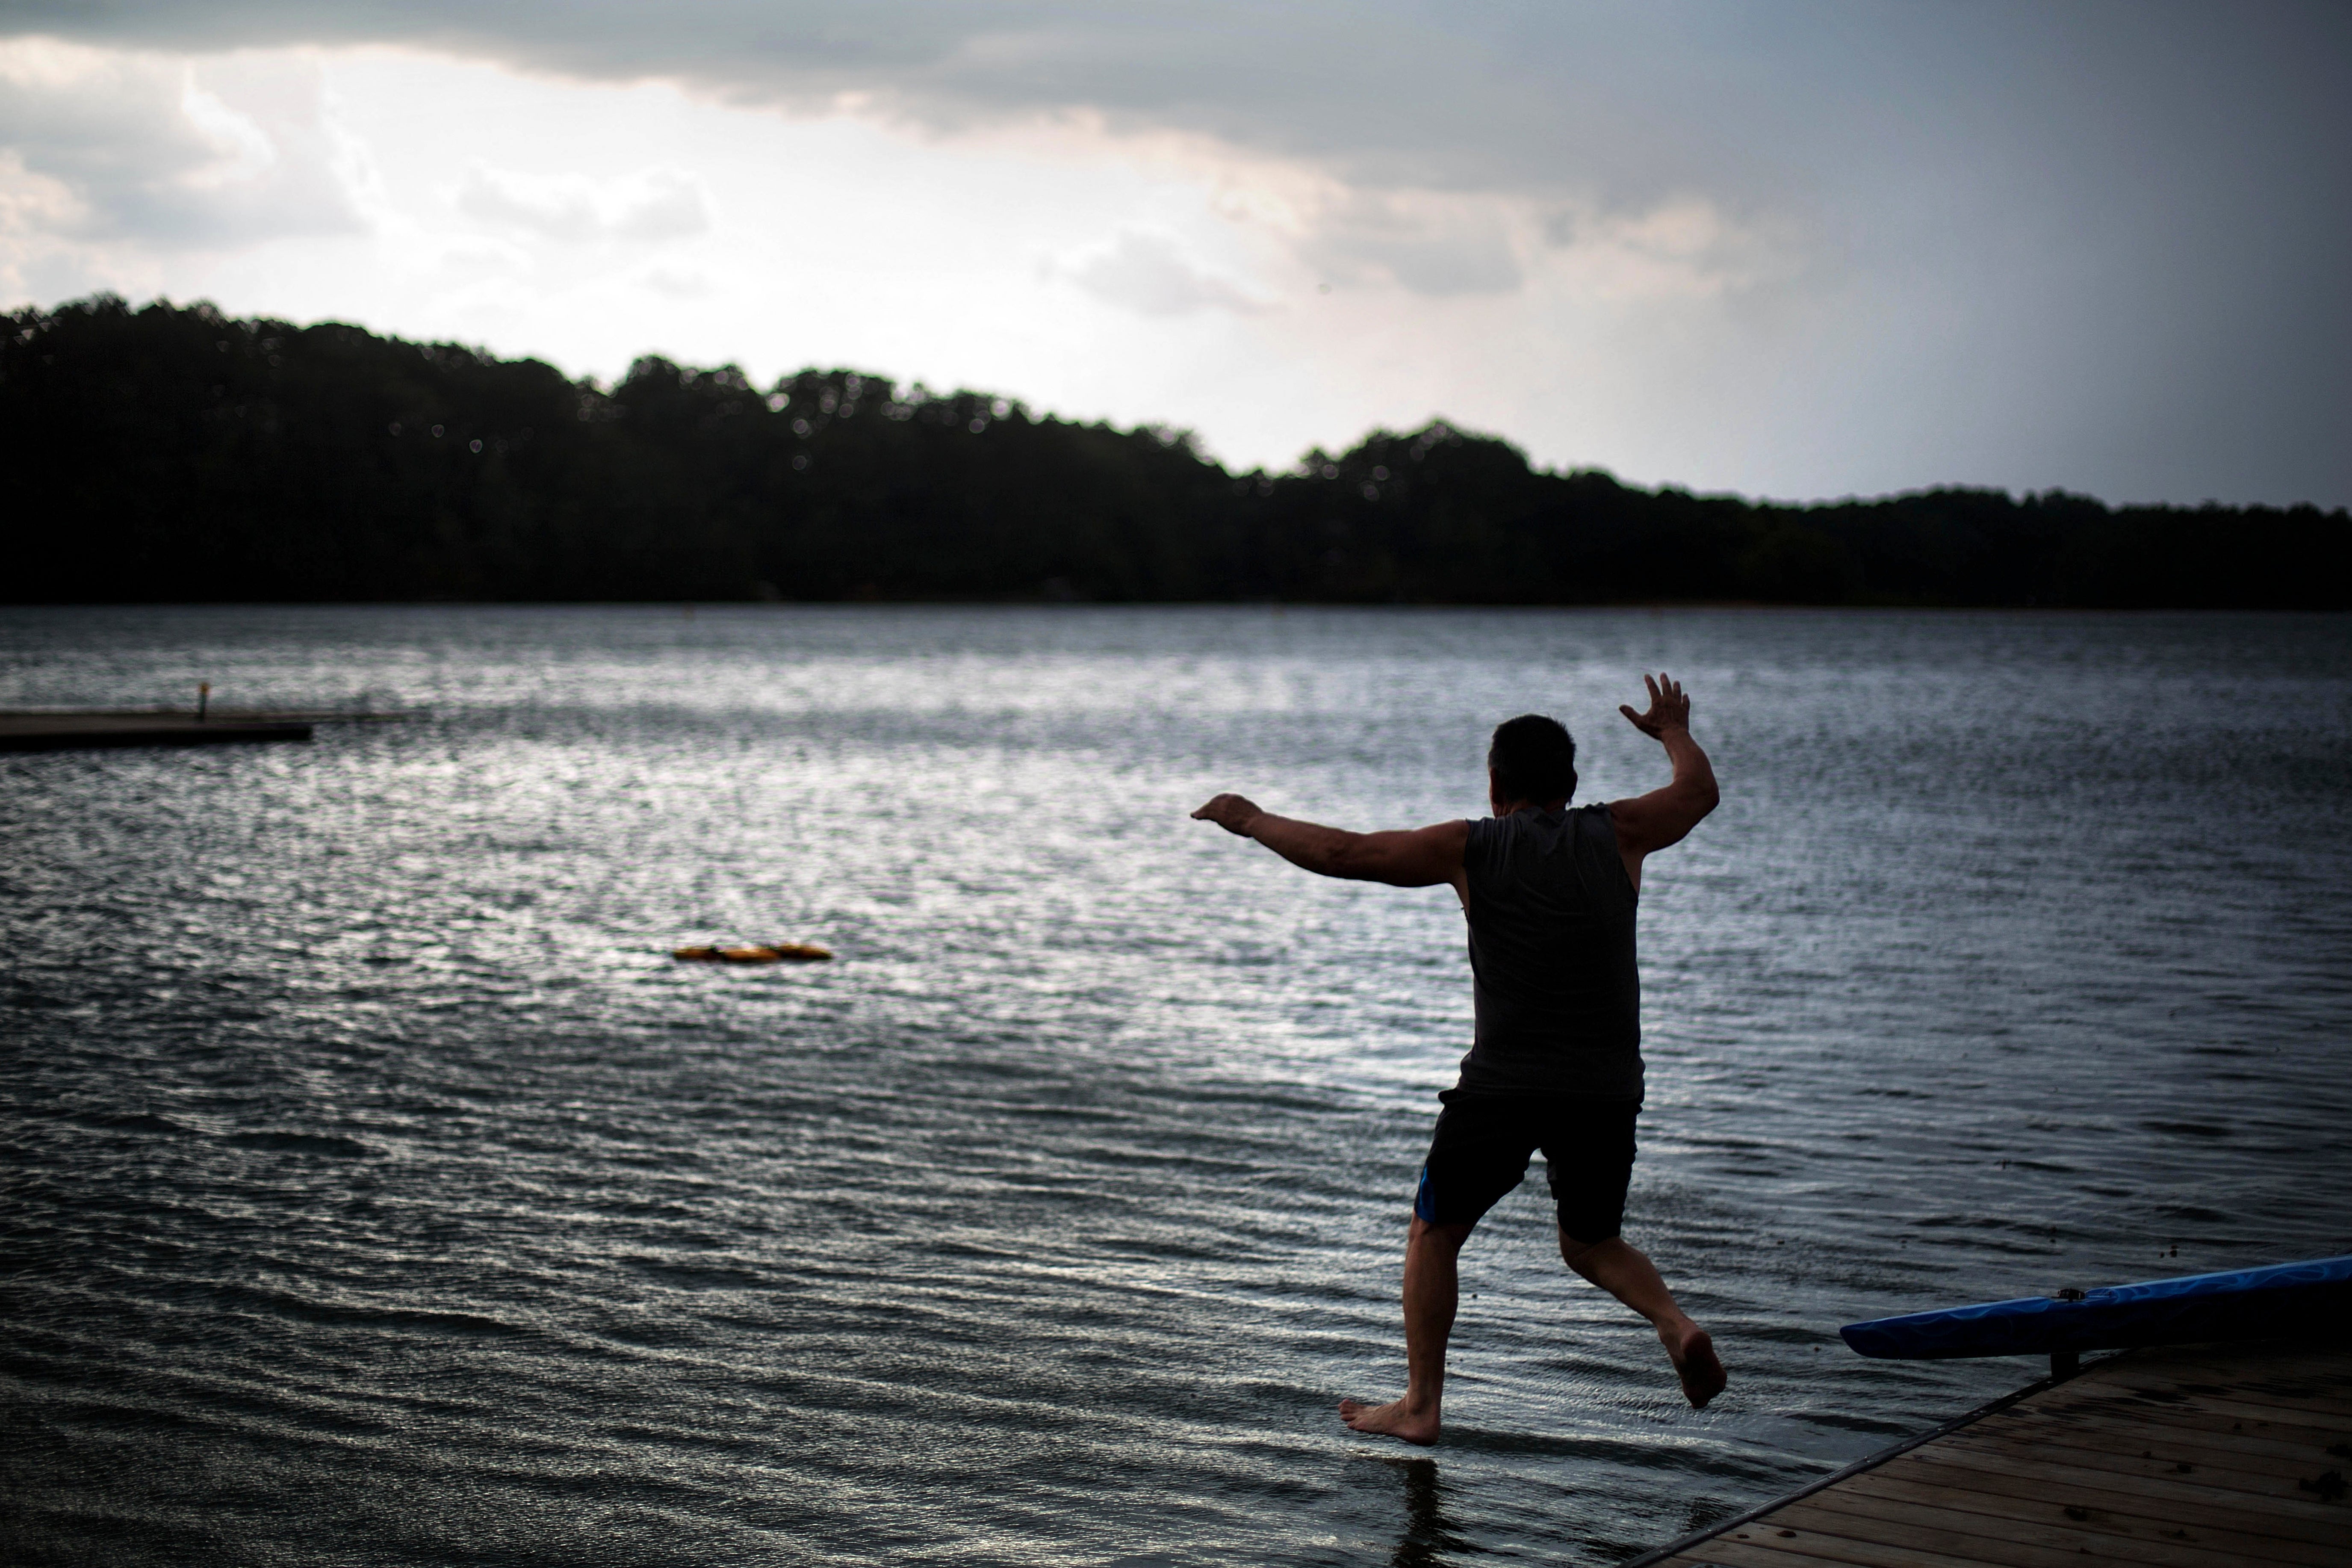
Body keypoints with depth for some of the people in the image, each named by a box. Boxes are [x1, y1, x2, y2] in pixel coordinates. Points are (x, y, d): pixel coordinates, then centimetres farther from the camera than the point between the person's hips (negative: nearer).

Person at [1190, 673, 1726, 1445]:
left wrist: (1254, 821, 19)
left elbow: (1343, 853, 4)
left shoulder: (1470, 848, 4)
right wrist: (1675, 732, 48)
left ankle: (1420, 1404, 15)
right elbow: (1698, 790, 28)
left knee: (1432, 1235, 16)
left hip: (1503, 1085, -3)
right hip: (1607, 1090, 3)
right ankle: (1675, 1321, -4)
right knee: (1592, 1244, 23)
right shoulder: (1617, 834, 10)